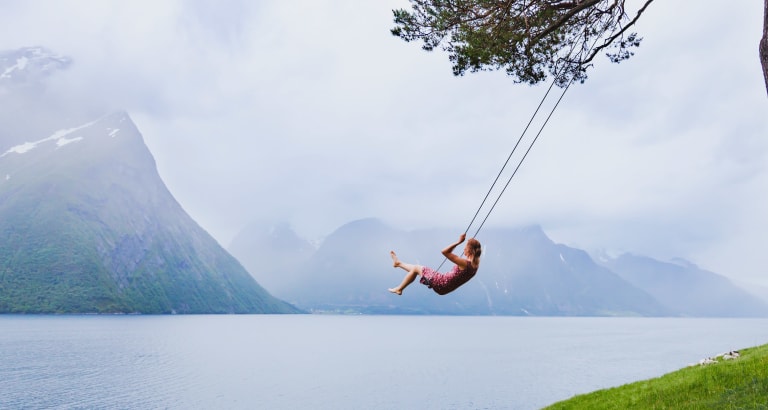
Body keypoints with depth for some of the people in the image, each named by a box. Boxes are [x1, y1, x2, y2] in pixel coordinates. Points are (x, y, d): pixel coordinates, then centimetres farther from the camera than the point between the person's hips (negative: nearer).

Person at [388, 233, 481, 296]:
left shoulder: (464, 263, -28)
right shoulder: (475, 264, -5)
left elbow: (444, 251, -31)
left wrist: (458, 242, -28)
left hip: (441, 284, -8)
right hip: (446, 288, 9)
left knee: (416, 268, 11)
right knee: (416, 268, 22)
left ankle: (399, 289, 30)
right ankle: (398, 263, 46)